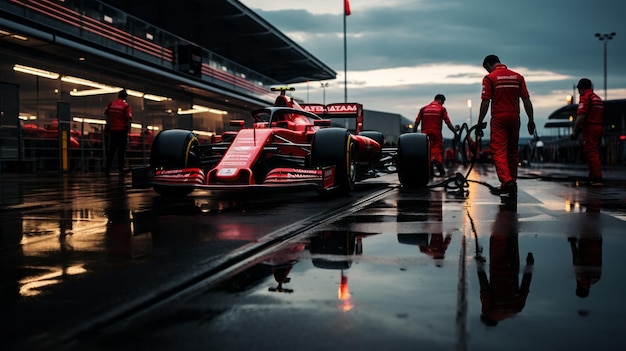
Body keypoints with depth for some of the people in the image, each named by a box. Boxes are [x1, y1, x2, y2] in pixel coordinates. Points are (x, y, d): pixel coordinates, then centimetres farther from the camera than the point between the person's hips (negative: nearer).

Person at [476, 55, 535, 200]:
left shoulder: (490, 78, -4)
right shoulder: (518, 76, 9)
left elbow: (485, 102, -9)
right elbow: (526, 100, 6)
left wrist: (479, 123, -6)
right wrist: (531, 120, 10)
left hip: (498, 118, -5)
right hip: (514, 117, 5)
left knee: (499, 152, -6)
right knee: (513, 151, 15)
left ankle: (507, 181, -25)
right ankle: (511, 184, 22)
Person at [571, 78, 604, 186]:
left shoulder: (585, 98, -8)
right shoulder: (598, 98, 20)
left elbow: (581, 116, -19)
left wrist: (575, 131, -14)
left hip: (590, 129, -9)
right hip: (599, 128, 9)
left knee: (591, 154, -10)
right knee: (594, 153, 15)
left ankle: (598, 178, -17)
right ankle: (592, 178, 21)